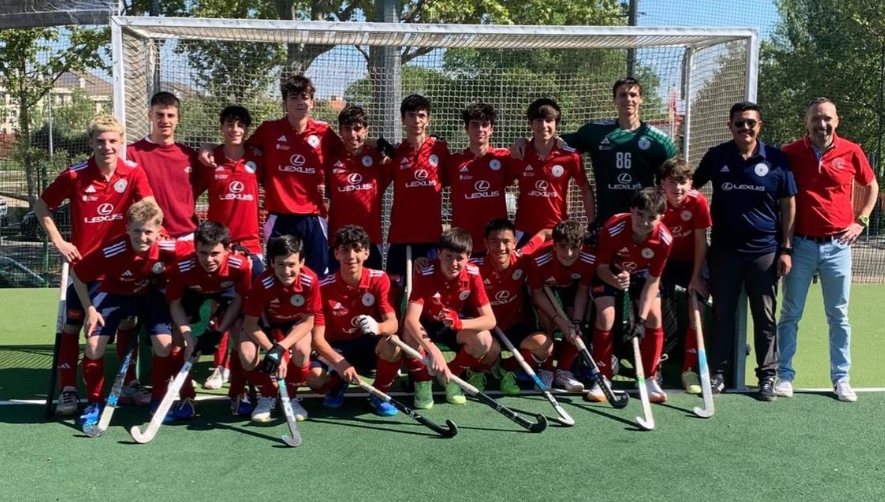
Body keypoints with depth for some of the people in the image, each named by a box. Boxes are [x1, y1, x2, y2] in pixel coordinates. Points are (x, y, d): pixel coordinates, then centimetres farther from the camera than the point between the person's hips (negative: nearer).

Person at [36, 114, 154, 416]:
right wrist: (57, 241, -8)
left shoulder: (133, 173, -9)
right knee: (72, 325, 2)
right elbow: (41, 206, -2)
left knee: (126, 323, 9)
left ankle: (129, 384, 24)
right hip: (83, 262, -2)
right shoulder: (74, 175, -13)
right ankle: (68, 391, 13)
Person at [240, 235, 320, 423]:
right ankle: (268, 396, 5)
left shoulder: (310, 280, -31)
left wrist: (281, 348, -34)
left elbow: (307, 322, -21)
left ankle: (290, 397, 1)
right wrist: (271, 350, -34)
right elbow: (250, 324, -23)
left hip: (296, 323, 0)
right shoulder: (263, 283, -33)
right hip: (265, 321, 0)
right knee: (247, 354, -27)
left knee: (302, 350, -31)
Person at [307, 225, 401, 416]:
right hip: (336, 347, 0)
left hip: (368, 345, 1)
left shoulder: (379, 280, -13)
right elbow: (317, 338, -18)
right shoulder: (324, 287, -16)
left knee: (392, 344, -34)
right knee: (314, 378, -31)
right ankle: (337, 385, 10)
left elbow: (393, 323, -22)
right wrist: (339, 362, -36)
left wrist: (378, 327, -48)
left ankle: (379, 395, -4)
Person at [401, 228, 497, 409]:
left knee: (484, 340, -27)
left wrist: (460, 323, -45)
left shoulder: (473, 274, -21)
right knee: (411, 334, -37)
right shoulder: (425, 274, -30)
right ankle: (422, 381, -6)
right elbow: (411, 319, -42)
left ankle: (453, 375, 3)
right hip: (426, 324, -2)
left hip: (458, 325, 2)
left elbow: (490, 319, -24)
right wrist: (434, 352, -57)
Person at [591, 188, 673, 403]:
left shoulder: (664, 240, -30)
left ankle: (649, 379, 5)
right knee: (605, 316, -19)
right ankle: (602, 379, -6)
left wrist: (640, 318, -26)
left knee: (654, 317, -12)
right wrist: (615, 280, -45)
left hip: (641, 274, 2)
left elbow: (653, 280, -20)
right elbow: (602, 268, -21)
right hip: (610, 273, -2)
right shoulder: (612, 229, -36)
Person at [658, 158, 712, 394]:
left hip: (691, 262, 0)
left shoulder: (697, 201, -20)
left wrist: (696, 276, -11)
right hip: (662, 260, 0)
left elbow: (701, 241, -13)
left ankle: (690, 370, 4)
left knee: (697, 314, -7)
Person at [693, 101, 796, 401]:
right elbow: (692, 187, 12)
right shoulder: (716, 157, 2)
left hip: (765, 252, -1)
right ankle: (717, 374, 16)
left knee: (765, 318, 7)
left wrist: (786, 249, -2)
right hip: (724, 251, 1)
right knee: (722, 316, 7)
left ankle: (767, 376, 17)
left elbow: (788, 205, 2)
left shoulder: (776, 159, -1)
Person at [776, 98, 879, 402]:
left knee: (839, 316, 9)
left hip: (837, 245, 1)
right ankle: (785, 375, 14)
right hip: (800, 245, -1)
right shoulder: (790, 153, -3)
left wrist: (861, 221, 6)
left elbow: (871, 186, 16)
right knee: (790, 314, 5)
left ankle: (841, 379, 18)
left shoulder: (851, 152, 0)